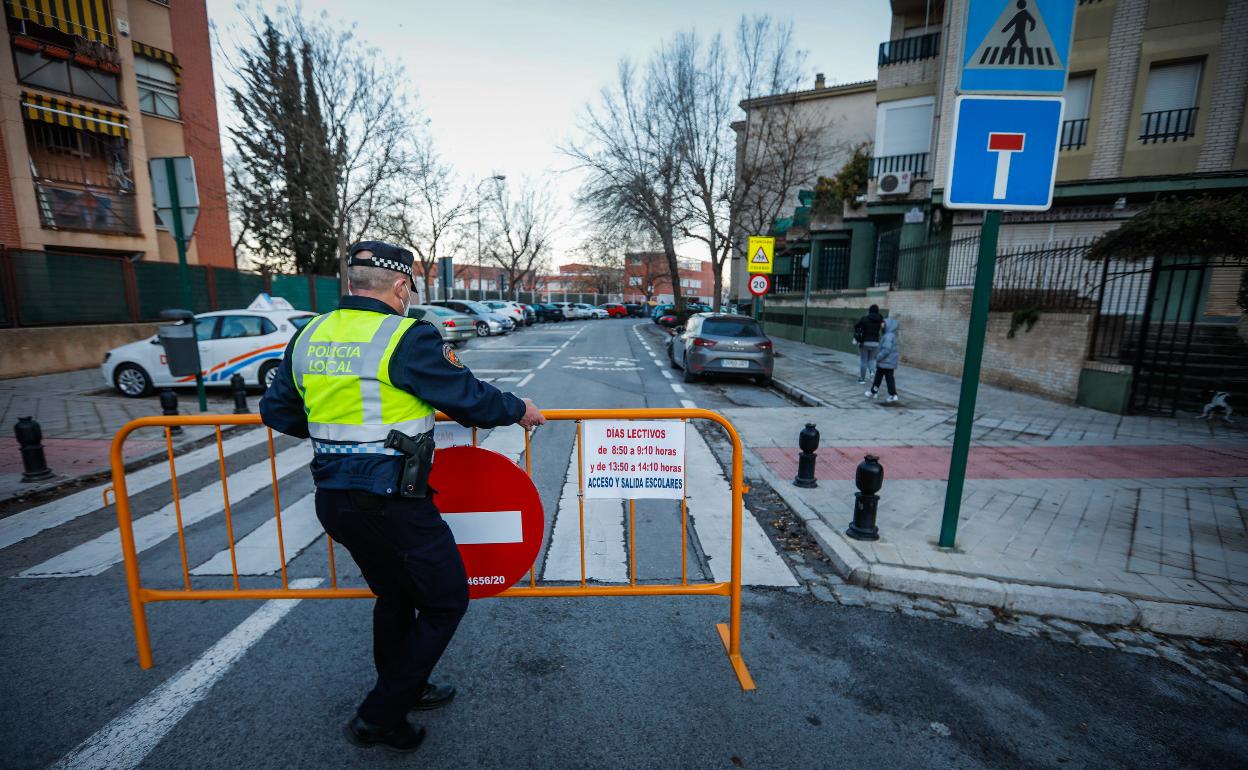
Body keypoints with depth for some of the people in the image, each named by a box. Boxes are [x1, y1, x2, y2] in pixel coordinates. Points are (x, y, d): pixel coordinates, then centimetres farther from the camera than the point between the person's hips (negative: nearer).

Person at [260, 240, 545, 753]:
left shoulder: (307, 336, 6)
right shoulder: (407, 337, -16)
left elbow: (276, 411, 14)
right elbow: (468, 398, -13)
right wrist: (519, 410, 3)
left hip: (333, 500, 8)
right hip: (393, 504, -8)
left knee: (395, 596, 28)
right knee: (446, 602, 13)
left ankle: (405, 689, 47)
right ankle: (379, 718, 22)